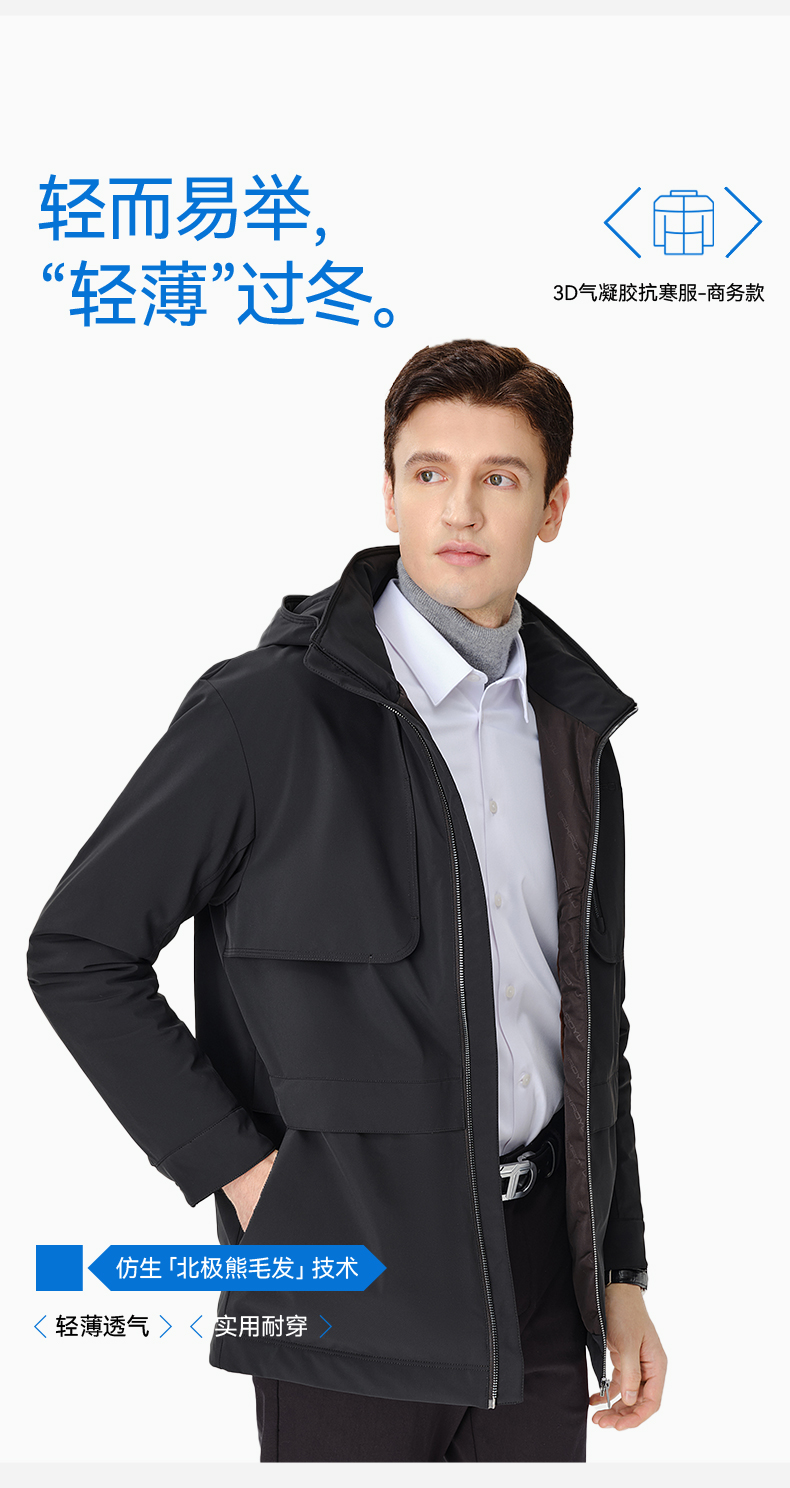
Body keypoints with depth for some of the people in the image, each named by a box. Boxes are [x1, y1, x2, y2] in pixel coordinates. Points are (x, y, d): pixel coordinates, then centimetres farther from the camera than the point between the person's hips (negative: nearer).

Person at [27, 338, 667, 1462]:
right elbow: (78, 954, -8)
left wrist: (620, 1272, 13)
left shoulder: (572, 732, 8)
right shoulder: (267, 709, -10)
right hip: (351, 1277, -5)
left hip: (540, 1279, 5)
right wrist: (235, 1168, -12)